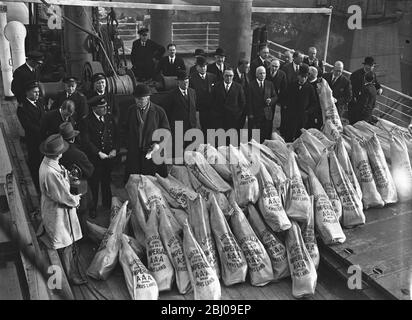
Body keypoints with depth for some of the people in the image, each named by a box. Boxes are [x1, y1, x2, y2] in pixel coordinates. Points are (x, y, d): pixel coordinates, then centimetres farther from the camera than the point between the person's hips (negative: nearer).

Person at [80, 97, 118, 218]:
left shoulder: (110, 118, 3)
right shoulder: (86, 122, -13)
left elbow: (116, 135, 7)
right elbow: (86, 141, -16)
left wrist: (115, 149, -7)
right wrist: (99, 153, -20)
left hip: (110, 157, 4)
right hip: (94, 158, -4)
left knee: (107, 182, 19)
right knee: (94, 184, 8)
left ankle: (107, 204, 38)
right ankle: (93, 207, 24)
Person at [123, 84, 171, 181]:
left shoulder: (158, 111, -2)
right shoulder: (131, 110, 8)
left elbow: (166, 131, 3)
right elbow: (126, 129, 15)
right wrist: (127, 146, 4)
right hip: (134, 154, 3)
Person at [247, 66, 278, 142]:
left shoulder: (270, 84, 10)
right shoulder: (252, 85, 2)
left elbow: (275, 97, 13)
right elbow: (249, 100, 0)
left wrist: (271, 100, -11)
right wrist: (251, 114, -6)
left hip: (267, 115, 2)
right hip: (255, 114, -2)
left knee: (266, 135, 1)